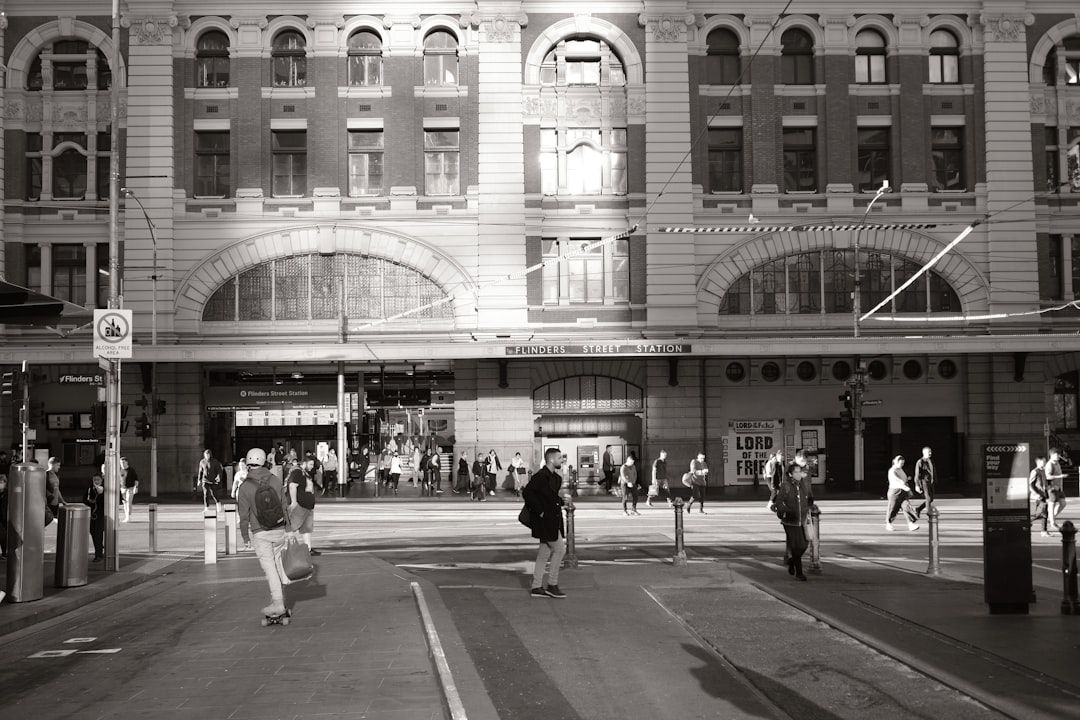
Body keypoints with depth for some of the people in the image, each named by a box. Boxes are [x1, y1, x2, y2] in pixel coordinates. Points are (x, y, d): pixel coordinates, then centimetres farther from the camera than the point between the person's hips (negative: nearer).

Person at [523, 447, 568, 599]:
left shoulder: (556, 477, 13)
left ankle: (536, 587, 15)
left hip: (552, 521, 10)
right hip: (545, 520, -10)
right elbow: (527, 493, -24)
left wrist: (559, 501, 8)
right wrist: (539, 511, -21)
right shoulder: (541, 476, -16)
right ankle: (552, 585, 2)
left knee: (544, 553, 11)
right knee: (559, 549, -6)